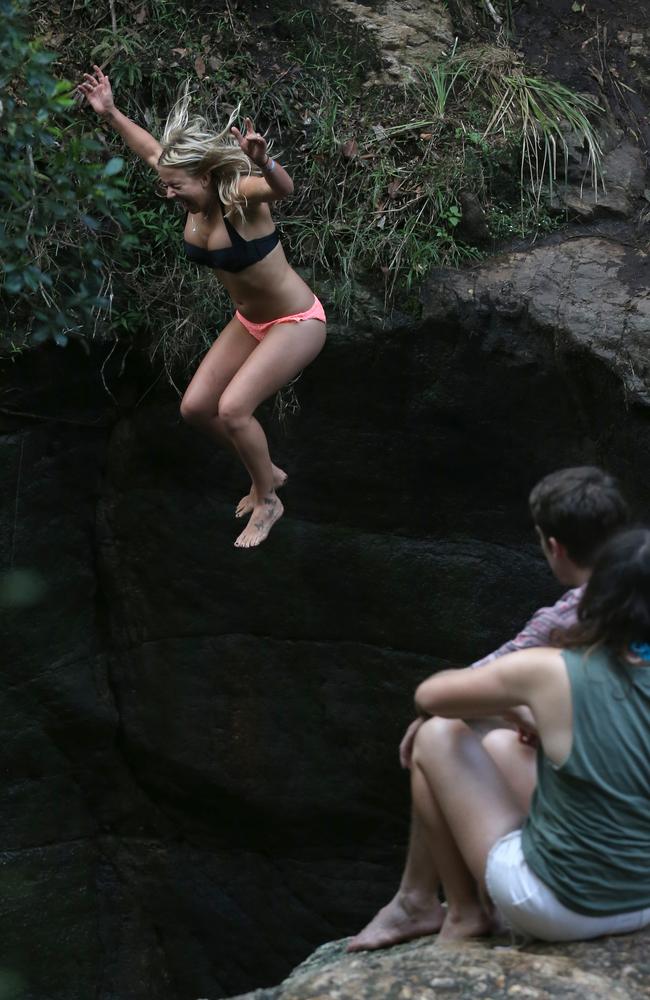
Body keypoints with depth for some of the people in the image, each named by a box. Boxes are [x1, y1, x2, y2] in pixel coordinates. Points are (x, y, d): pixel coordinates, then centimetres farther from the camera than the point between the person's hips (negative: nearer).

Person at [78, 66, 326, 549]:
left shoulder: (241, 196, -29)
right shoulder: (194, 200, -9)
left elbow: (283, 187, -54)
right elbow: (153, 150, 11)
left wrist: (263, 163, -74)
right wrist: (111, 113, 15)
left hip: (296, 323, -8)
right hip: (249, 321, 9)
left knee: (232, 409, -20)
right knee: (195, 408, 7)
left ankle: (268, 501, 4)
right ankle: (266, 473, 28)